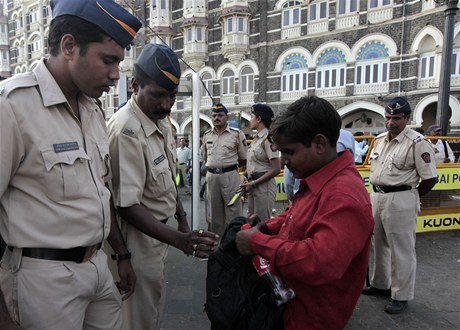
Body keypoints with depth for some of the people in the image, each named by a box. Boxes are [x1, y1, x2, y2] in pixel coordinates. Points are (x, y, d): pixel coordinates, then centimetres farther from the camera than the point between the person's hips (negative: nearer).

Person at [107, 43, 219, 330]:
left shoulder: (162, 121, 2)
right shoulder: (126, 130, -26)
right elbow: (126, 206, -26)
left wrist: (182, 220, 10)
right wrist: (179, 240, -33)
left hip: (160, 232, 8)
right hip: (139, 238, -8)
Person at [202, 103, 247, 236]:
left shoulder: (237, 134, -2)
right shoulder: (206, 135, 11)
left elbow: (244, 159, 1)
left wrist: (228, 166, 3)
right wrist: (214, 167, 11)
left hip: (230, 175, -4)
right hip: (211, 176, 4)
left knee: (233, 210, -1)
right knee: (215, 211, 14)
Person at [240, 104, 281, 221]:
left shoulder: (268, 139, -15)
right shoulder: (256, 138, 11)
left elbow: (276, 169, -18)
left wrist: (254, 183, -16)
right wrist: (249, 182, 8)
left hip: (264, 185, -9)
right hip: (253, 185, 9)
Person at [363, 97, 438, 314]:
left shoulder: (417, 143, -14)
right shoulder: (380, 139, 9)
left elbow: (430, 178, -13)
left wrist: (410, 197, -2)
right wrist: (377, 193, 14)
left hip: (400, 201, -8)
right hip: (377, 196, 8)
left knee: (402, 250, 3)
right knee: (379, 245, 19)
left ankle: (401, 296, 18)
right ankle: (380, 285, 36)